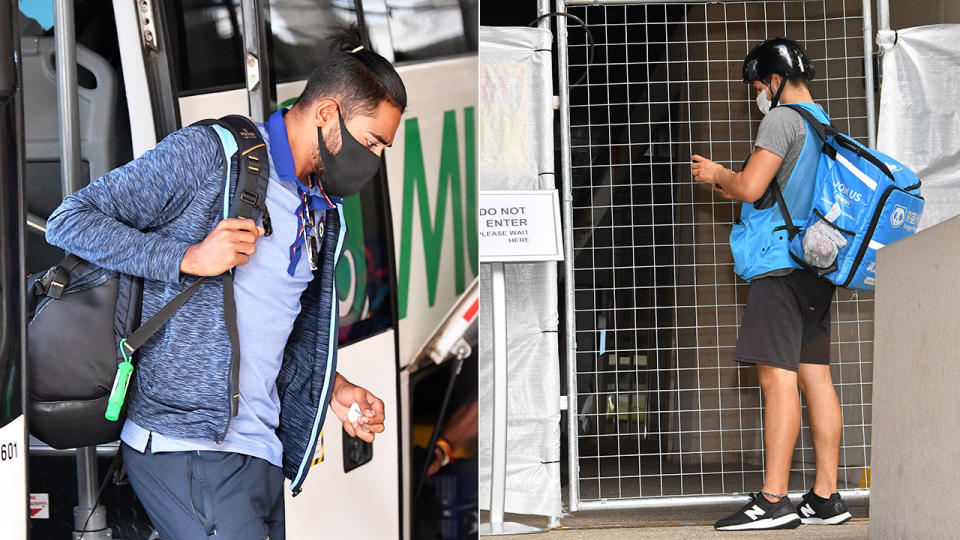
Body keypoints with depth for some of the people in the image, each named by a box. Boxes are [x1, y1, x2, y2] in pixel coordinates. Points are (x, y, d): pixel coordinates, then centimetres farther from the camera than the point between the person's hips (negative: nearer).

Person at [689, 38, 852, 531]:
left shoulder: (782, 120, -8)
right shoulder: (824, 125, 20)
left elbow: (750, 188, -17)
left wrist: (718, 174, 3)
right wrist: (727, 184, 24)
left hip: (781, 264, -9)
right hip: (815, 268, 9)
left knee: (777, 375, -12)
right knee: (815, 376, 7)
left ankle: (773, 499, -17)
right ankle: (825, 497, 6)